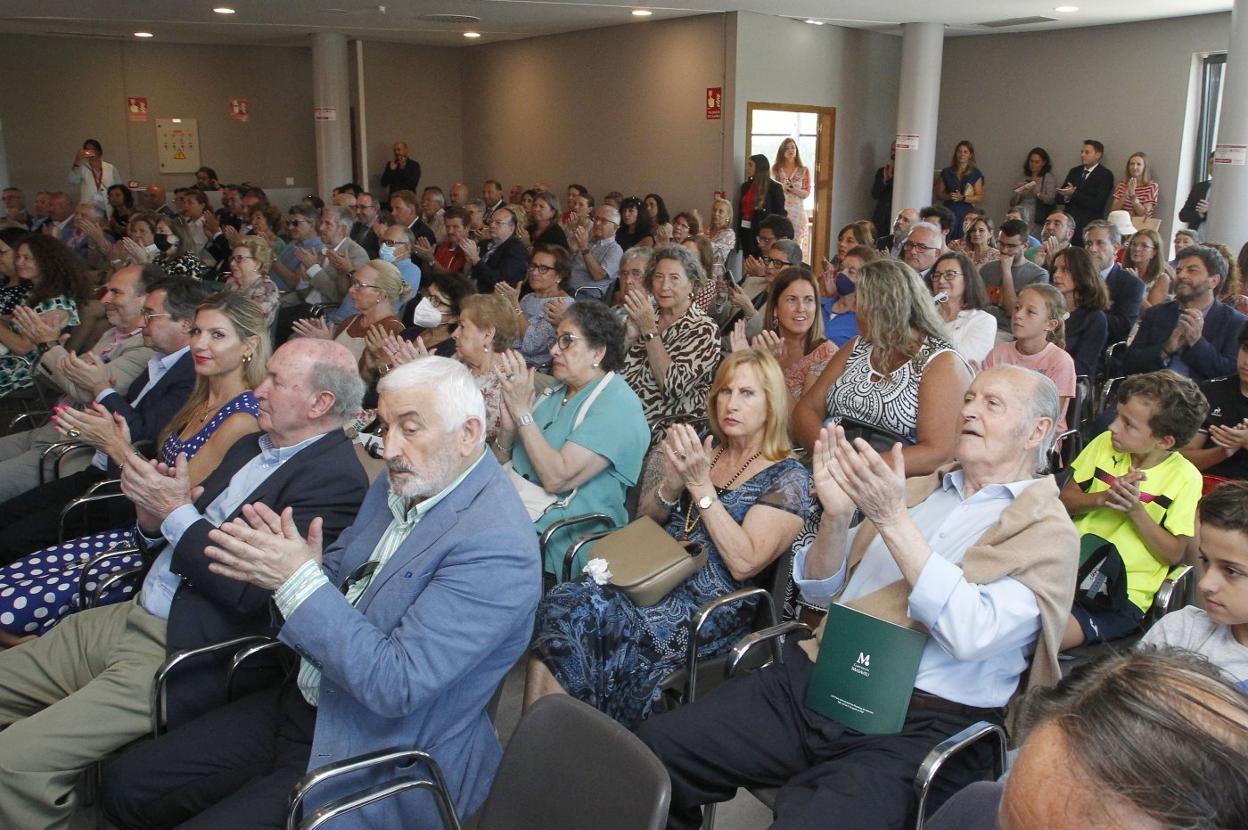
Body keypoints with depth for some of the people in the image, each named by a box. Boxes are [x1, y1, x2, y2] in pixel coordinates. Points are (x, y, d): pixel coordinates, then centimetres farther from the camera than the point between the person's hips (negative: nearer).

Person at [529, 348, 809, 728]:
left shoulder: (788, 479, -2)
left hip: (711, 607, -5)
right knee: (562, 604, -22)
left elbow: (744, 563, -13)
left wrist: (701, 486, -14)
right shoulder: (704, 450, 14)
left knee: (588, 617, -27)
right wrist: (672, 484, -4)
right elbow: (646, 517, 18)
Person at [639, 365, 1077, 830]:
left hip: (918, 726, -5)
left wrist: (893, 520, -19)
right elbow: (822, 592, 15)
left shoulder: (1048, 528, 1)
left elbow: (971, 633, -17)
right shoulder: (919, 488, 17)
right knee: (654, 747, -10)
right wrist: (835, 515, -4)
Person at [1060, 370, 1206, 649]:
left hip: (1122, 593, -4)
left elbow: (1174, 553, -4)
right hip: (1070, 565, 4)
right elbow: (1065, 499, 7)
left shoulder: (1185, 477, -4)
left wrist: (1136, 510, -18)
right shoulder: (1104, 444, 5)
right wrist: (1103, 498, -12)